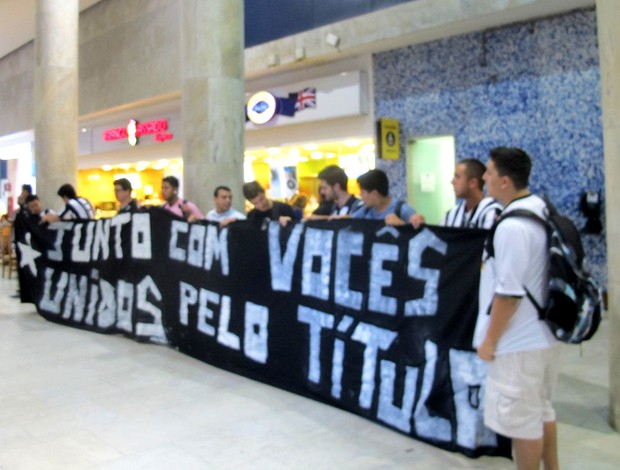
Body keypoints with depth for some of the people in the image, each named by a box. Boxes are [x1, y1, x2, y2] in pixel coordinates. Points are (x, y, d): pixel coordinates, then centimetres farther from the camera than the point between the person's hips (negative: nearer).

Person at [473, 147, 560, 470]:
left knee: (520, 419, 6)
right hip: (543, 333, 10)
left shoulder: (511, 227, -25)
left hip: (519, 342, -10)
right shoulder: (541, 209, 5)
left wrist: (489, 341, -14)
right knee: (541, 409, 24)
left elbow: (508, 294, -24)